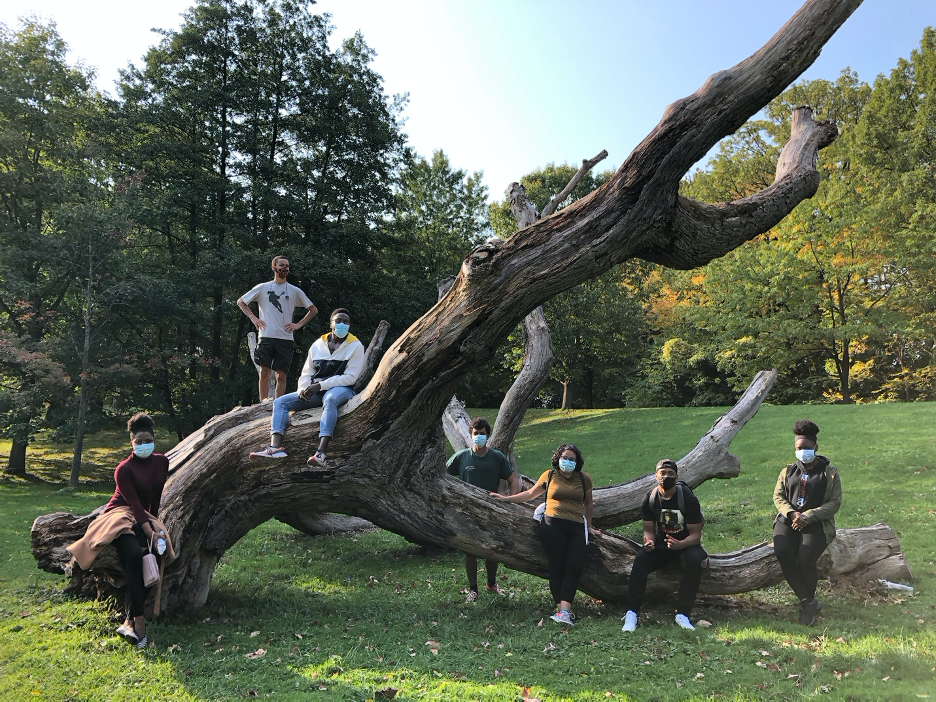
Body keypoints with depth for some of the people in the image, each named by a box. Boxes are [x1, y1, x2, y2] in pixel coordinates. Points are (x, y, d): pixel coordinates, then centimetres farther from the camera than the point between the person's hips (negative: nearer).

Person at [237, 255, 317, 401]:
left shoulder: (295, 291, 10)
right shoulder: (263, 288, 8)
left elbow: (313, 310, 15)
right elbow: (241, 302, 17)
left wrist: (298, 324, 4)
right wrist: (253, 318, 4)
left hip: (285, 338, 1)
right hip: (266, 337, -1)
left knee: (281, 375, 0)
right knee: (265, 372, -2)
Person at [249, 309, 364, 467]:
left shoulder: (356, 346, -1)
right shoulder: (318, 345, 13)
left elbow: (350, 377, -10)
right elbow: (306, 373, 15)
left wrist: (320, 385, -16)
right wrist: (303, 389, -8)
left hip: (340, 389, -6)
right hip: (315, 391, 6)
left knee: (330, 400, -41)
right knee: (280, 402, -10)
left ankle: (321, 453, -54)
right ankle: (276, 447, -32)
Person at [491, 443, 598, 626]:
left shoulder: (584, 479, 11)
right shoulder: (549, 475, 9)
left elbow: (588, 503, 23)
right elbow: (530, 493, 17)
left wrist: (589, 526, 25)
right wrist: (505, 498, 15)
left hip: (576, 528, 2)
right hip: (552, 525, -1)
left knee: (574, 567, -12)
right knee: (557, 566, -7)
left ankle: (563, 610, -17)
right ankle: (563, 610, -5)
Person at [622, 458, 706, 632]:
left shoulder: (688, 499, -15)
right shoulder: (650, 499, -5)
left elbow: (696, 533, -14)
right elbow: (649, 529, 0)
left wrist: (680, 544, -36)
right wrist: (649, 541, -26)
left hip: (686, 543, -2)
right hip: (660, 543, 2)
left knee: (694, 561, -35)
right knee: (640, 560, -26)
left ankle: (682, 614, -26)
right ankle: (632, 613, -27)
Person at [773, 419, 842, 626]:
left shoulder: (830, 473, 8)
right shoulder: (788, 471, 19)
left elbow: (835, 502, -1)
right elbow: (778, 495, 11)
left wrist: (808, 516, -14)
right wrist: (792, 513, -11)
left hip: (817, 523, -3)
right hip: (788, 519, 3)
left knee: (806, 559, -27)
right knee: (783, 554, -27)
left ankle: (807, 602, 2)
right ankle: (809, 602, -14)